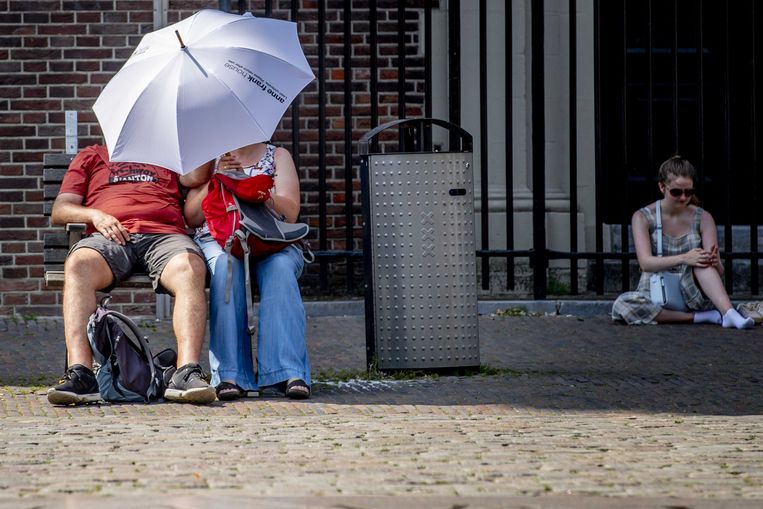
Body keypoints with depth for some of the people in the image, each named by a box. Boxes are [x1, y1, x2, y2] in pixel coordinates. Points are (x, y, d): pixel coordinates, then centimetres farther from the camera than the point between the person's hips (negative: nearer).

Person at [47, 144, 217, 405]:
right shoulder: (92, 156, 31)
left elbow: (196, 177, 13)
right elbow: (59, 211, 20)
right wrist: (94, 215, -1)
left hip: (164, 234, 0)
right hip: (110, 236, 0)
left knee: (189, 268, -36)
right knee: (78, 263, -36)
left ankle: (187, 373, -49)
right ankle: (80, 375, -46)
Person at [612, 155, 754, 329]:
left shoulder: (702, 218, 2)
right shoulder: (643, 217, -2)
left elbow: (718, 271, -4)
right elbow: (645, 262, -17)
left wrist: (715, 263, -31)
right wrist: (683, 259, -34)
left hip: (691, 294, 0)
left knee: (701, 263, -29)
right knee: (622, 305, -33)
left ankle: (729, 314, -44)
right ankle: (701, 317, -30)